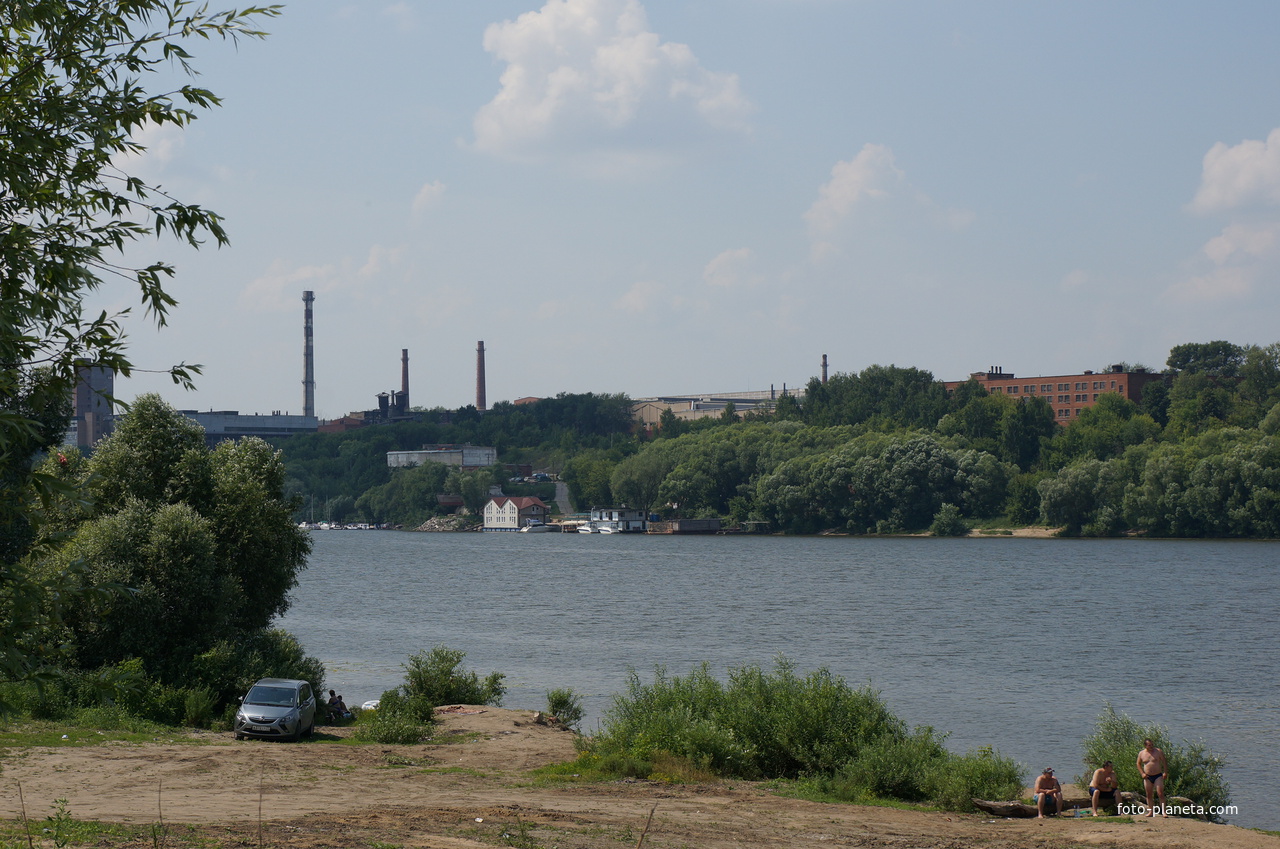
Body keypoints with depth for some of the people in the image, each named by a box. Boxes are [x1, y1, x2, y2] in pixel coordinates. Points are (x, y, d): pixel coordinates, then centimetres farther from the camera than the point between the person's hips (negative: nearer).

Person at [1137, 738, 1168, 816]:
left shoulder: (1158, 752, 0)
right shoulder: (1141, 753, 5)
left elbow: (1164, 762, 4)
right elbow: (1138, 764, 17)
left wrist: (1165, 772, -7)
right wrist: (1142, 773, 3)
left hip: (1158, 776, -3)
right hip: (1147, 777, 3)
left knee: (1160, 793, -12)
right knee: (1149, 795, 6)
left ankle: (1163, 811, -11)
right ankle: (1151, 812, 15)